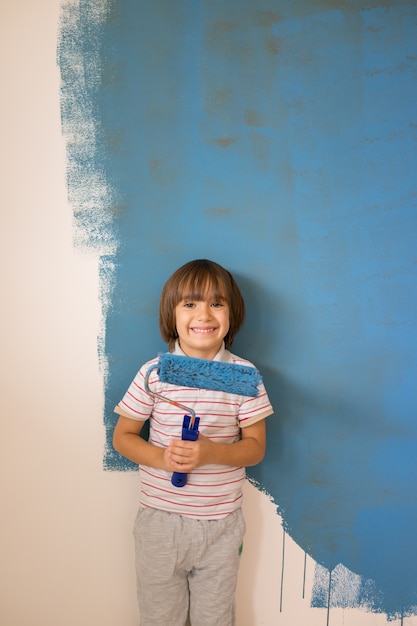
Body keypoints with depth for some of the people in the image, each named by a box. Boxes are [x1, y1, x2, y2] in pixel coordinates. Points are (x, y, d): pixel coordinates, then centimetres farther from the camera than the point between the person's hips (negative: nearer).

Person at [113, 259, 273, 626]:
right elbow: (122, 436, -1)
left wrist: (211, 452, -23)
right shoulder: (154, 372, -9)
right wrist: (161, 457, -20)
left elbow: (255, 447, -4)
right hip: (160, 520, 0)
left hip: (221, 525, 0)